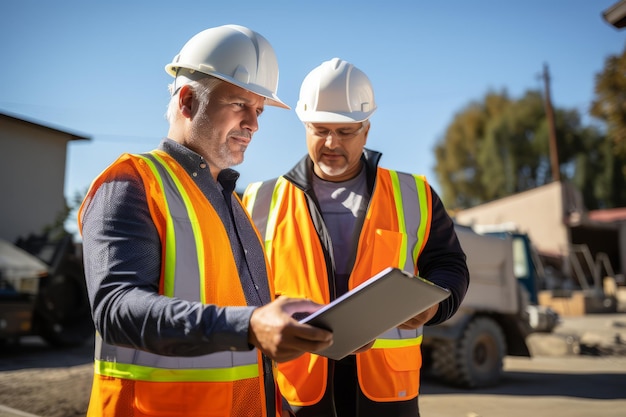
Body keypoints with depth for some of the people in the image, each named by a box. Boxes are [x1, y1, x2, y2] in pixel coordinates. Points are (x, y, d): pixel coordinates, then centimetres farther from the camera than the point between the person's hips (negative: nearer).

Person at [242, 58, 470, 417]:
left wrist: (432, 302, -9)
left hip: (387, 386, 1)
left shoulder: (413, 196, 8)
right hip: (295, 387, 0)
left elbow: (449, 265, 13)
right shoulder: (262, 202, 7)